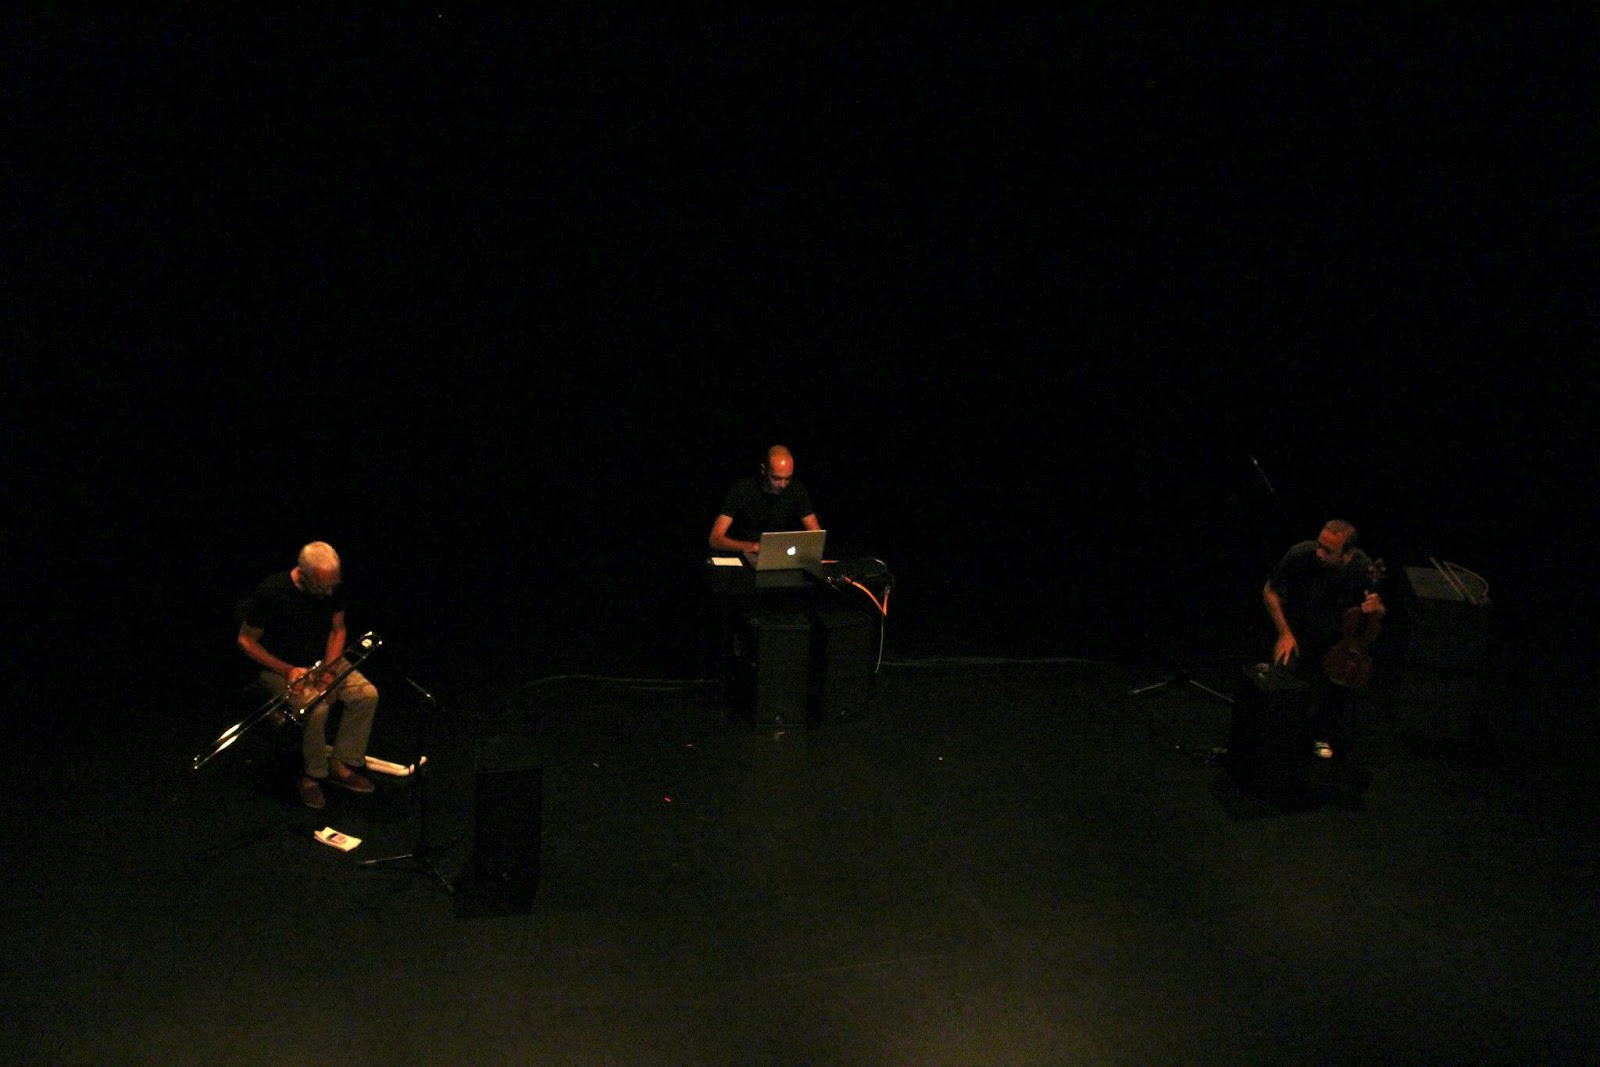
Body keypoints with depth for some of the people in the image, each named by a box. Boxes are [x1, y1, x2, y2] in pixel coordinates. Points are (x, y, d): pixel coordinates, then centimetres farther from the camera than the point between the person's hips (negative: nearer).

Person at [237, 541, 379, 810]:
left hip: (322, 661, 5)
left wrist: (330, 666, -12)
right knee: (316, 709, -32)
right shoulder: (271, 591, -25)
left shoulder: (334, 587, -11)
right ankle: (312, 774, -7)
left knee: (367, 694, -18)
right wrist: (288, 670, -22)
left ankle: (340, 763, -3)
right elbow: (246, 641, -14)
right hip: (280, 668, -5)